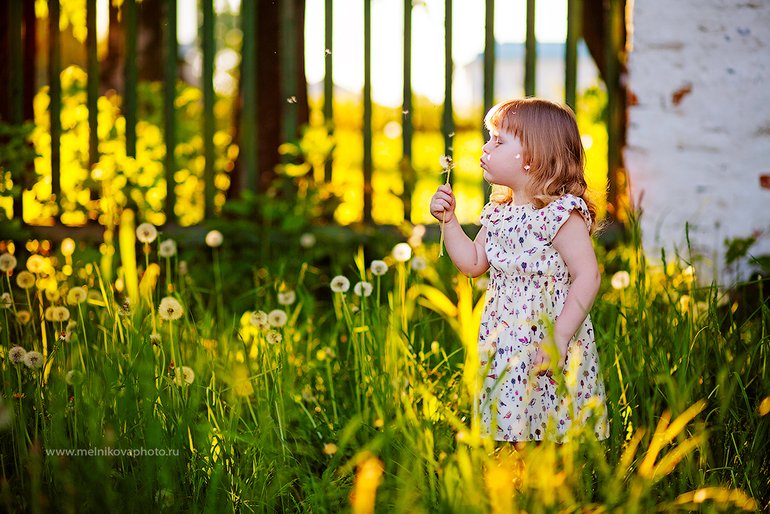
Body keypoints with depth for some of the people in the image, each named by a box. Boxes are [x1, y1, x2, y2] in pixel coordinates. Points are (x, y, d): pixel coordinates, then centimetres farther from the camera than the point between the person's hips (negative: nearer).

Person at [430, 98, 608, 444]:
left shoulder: (562, 213, -16)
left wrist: (559, 337, -24)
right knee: (508, 421, 11)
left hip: (547, 341, -7)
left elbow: (587, 277, -20)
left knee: (554, 428, -3)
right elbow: (473, 263, 18)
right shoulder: (498, 213, 10)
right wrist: (448, 220, 8)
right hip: (505, 344, 7)